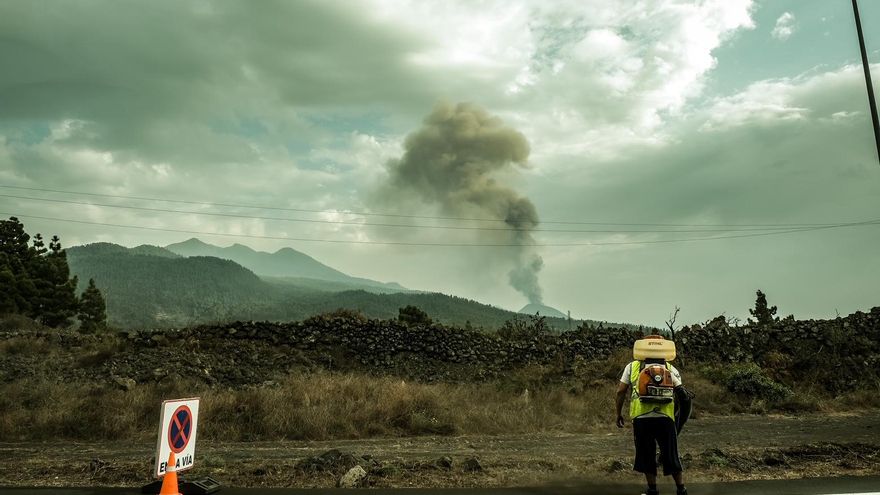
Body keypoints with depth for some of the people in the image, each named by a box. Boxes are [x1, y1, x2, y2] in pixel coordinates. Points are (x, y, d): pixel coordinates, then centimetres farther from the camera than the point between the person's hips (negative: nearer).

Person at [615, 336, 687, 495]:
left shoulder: (632, 367, 12)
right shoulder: (670, 368, 14)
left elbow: (621, 392, 8)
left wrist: (618, 414, 17)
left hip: (641, 418, -1)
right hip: (665, 417, 1)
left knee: (646, 455, 14)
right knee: (670, 456, 15)